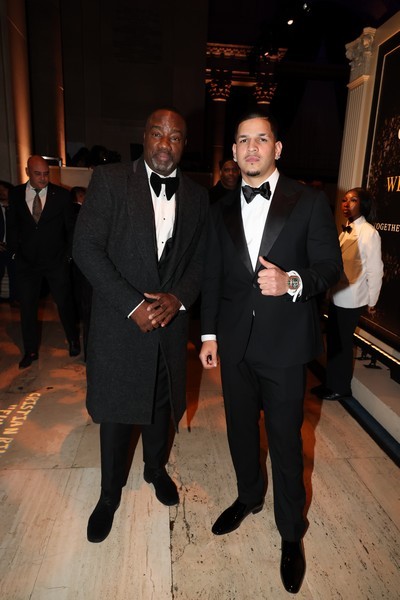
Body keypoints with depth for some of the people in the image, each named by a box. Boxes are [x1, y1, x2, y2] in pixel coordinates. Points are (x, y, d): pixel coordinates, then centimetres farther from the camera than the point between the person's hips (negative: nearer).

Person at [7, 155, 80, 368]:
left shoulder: (61, 195, -6)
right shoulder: (16, 194, 0)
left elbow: (71, 227, 1)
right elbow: (12, 225, 10)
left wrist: (68, 254, 0)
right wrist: (15, 251, 5)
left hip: (57, 261, -2)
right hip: (26, 261, 2)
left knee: (65, 303, 8)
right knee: (27, 307, 9)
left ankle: (73, 340, 32)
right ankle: (30, 351, 25)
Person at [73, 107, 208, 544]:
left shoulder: (197, 196, 5)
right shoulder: (109, 180, -7)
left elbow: (200, 259, 6)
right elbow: (86, 248, -12)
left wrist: (177, 298, -13)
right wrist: (134, 305, -18)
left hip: (170, 321, 3)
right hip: (118, 322, -3)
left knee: (161, 404, 20)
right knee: (116, 412, 11)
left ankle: (156, 468, 49)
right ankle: (110, 493, 37)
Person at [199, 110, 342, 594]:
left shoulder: (310, 202, -3)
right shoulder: (222, 210, 8)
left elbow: (330, 265, -4)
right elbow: (212, 276, 8)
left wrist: (293, 281, -25)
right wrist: (209, 333, 6)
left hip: (285, 342, -3)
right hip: (234, 342, 4)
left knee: (285, 439, 8)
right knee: (240, 429, 19)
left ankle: (291, 532, 33)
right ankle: (248, 497, 47)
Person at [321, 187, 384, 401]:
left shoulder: (369, 233, -15)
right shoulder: (346, 230, 9)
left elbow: (375, 270, -12)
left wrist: (371, 302, -7)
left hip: (351, 300, -7)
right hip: (337, 296, 7)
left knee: (342, 343, 6)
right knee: (332, 341, 15)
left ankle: (341, 388, 24)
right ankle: (331, 383, 31)